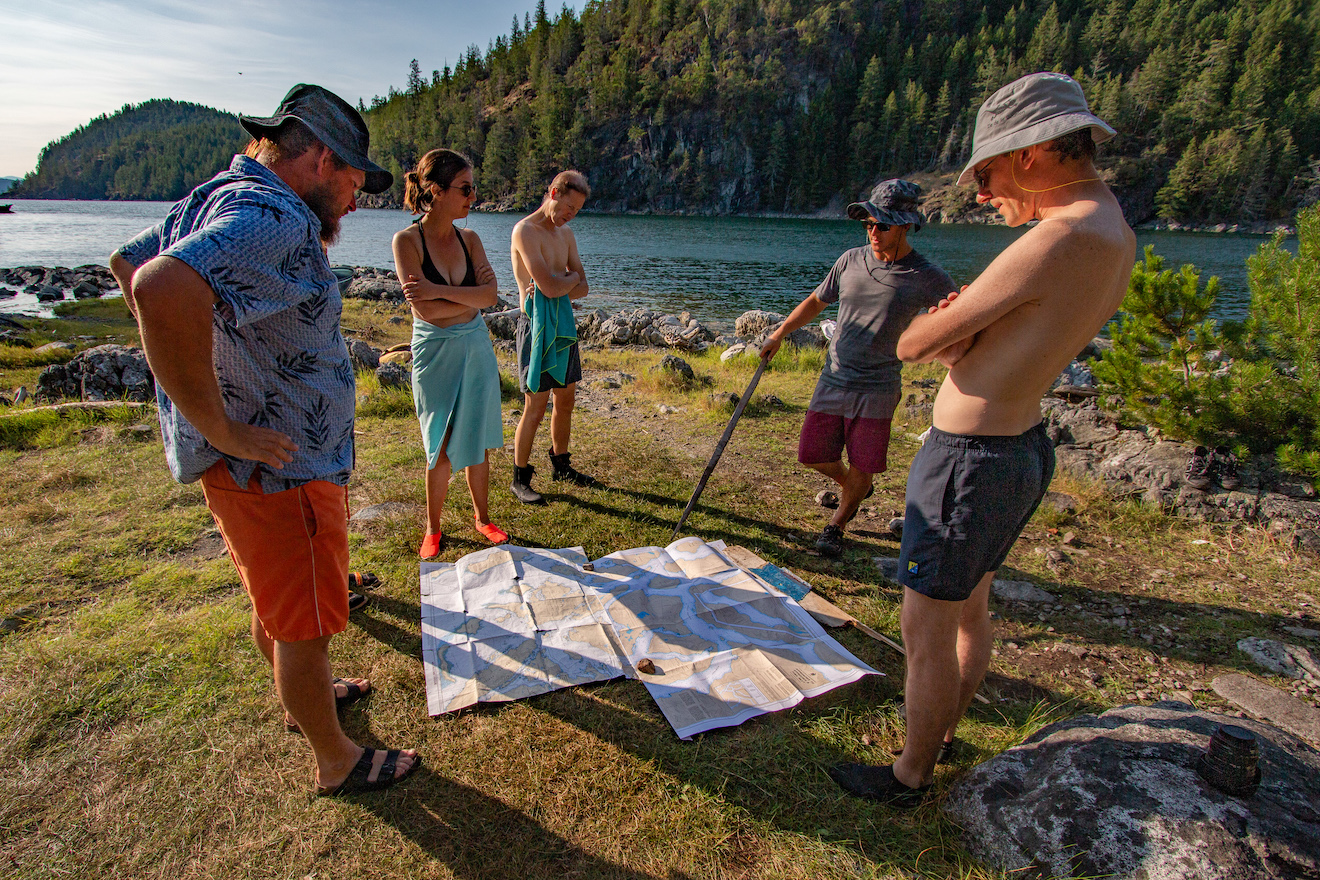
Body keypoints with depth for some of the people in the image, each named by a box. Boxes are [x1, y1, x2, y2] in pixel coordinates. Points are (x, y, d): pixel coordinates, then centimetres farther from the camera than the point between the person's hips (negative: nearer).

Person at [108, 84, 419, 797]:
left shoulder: (215, 198, 10)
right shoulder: (277, 219, -24)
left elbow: (127, 261, 24)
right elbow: (162, 291, -42)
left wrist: (197, 372, 16)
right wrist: (222, 430, -31)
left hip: (255, 467, 10)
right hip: (279, 468, -10)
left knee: (274, 600, 27)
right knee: (306, 623, 7)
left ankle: (303, 696, 50)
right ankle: (337, 761, 28)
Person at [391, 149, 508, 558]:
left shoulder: (469, 239, 4)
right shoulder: (407, 240, -10)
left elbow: (491, 296, -9)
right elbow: (426, 311, -18)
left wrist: (440, 290, -20)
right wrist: (471, 297, -10)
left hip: (476, 348, 4)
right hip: (436, 352, -4)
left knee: (479, 441, 11)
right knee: (442, 448, 3)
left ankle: (482, 517, 28)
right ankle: (433, 529, 22)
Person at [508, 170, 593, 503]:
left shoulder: (565, 233, 13)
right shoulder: (525, 231, -13)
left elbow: (581, 289, 8)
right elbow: (550, 286, -23)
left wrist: (557, 287, -12)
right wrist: (573, 276, -3)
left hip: (563, 324, 8)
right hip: (537, 326, -8)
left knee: (566, 400, 15)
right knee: (535, 408, -5)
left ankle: (561, 465, 31)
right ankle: (520, 479, 9)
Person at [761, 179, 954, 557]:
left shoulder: (930, 279, -8)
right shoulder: (851, 260, 2)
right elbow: (816, 301, 17)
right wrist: (779, 334, 13)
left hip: (877, 389, -3)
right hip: (833, 380, 3)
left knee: (862, 468, 3)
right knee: (812, 453, 6)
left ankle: (837, 524, 30)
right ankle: (852, 486, 38)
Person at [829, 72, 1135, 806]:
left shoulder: (1058, 242, -26)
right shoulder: (1117, 238, 6)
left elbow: (912, 343, -21)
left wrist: (940, 324, 1)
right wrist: (962, 331, -6)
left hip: (971, 462, -10)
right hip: (1025, 449, 10)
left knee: (927, 631, 7)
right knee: (971, 609, 24)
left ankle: (911, 775, 28)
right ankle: (943, 735, 46)